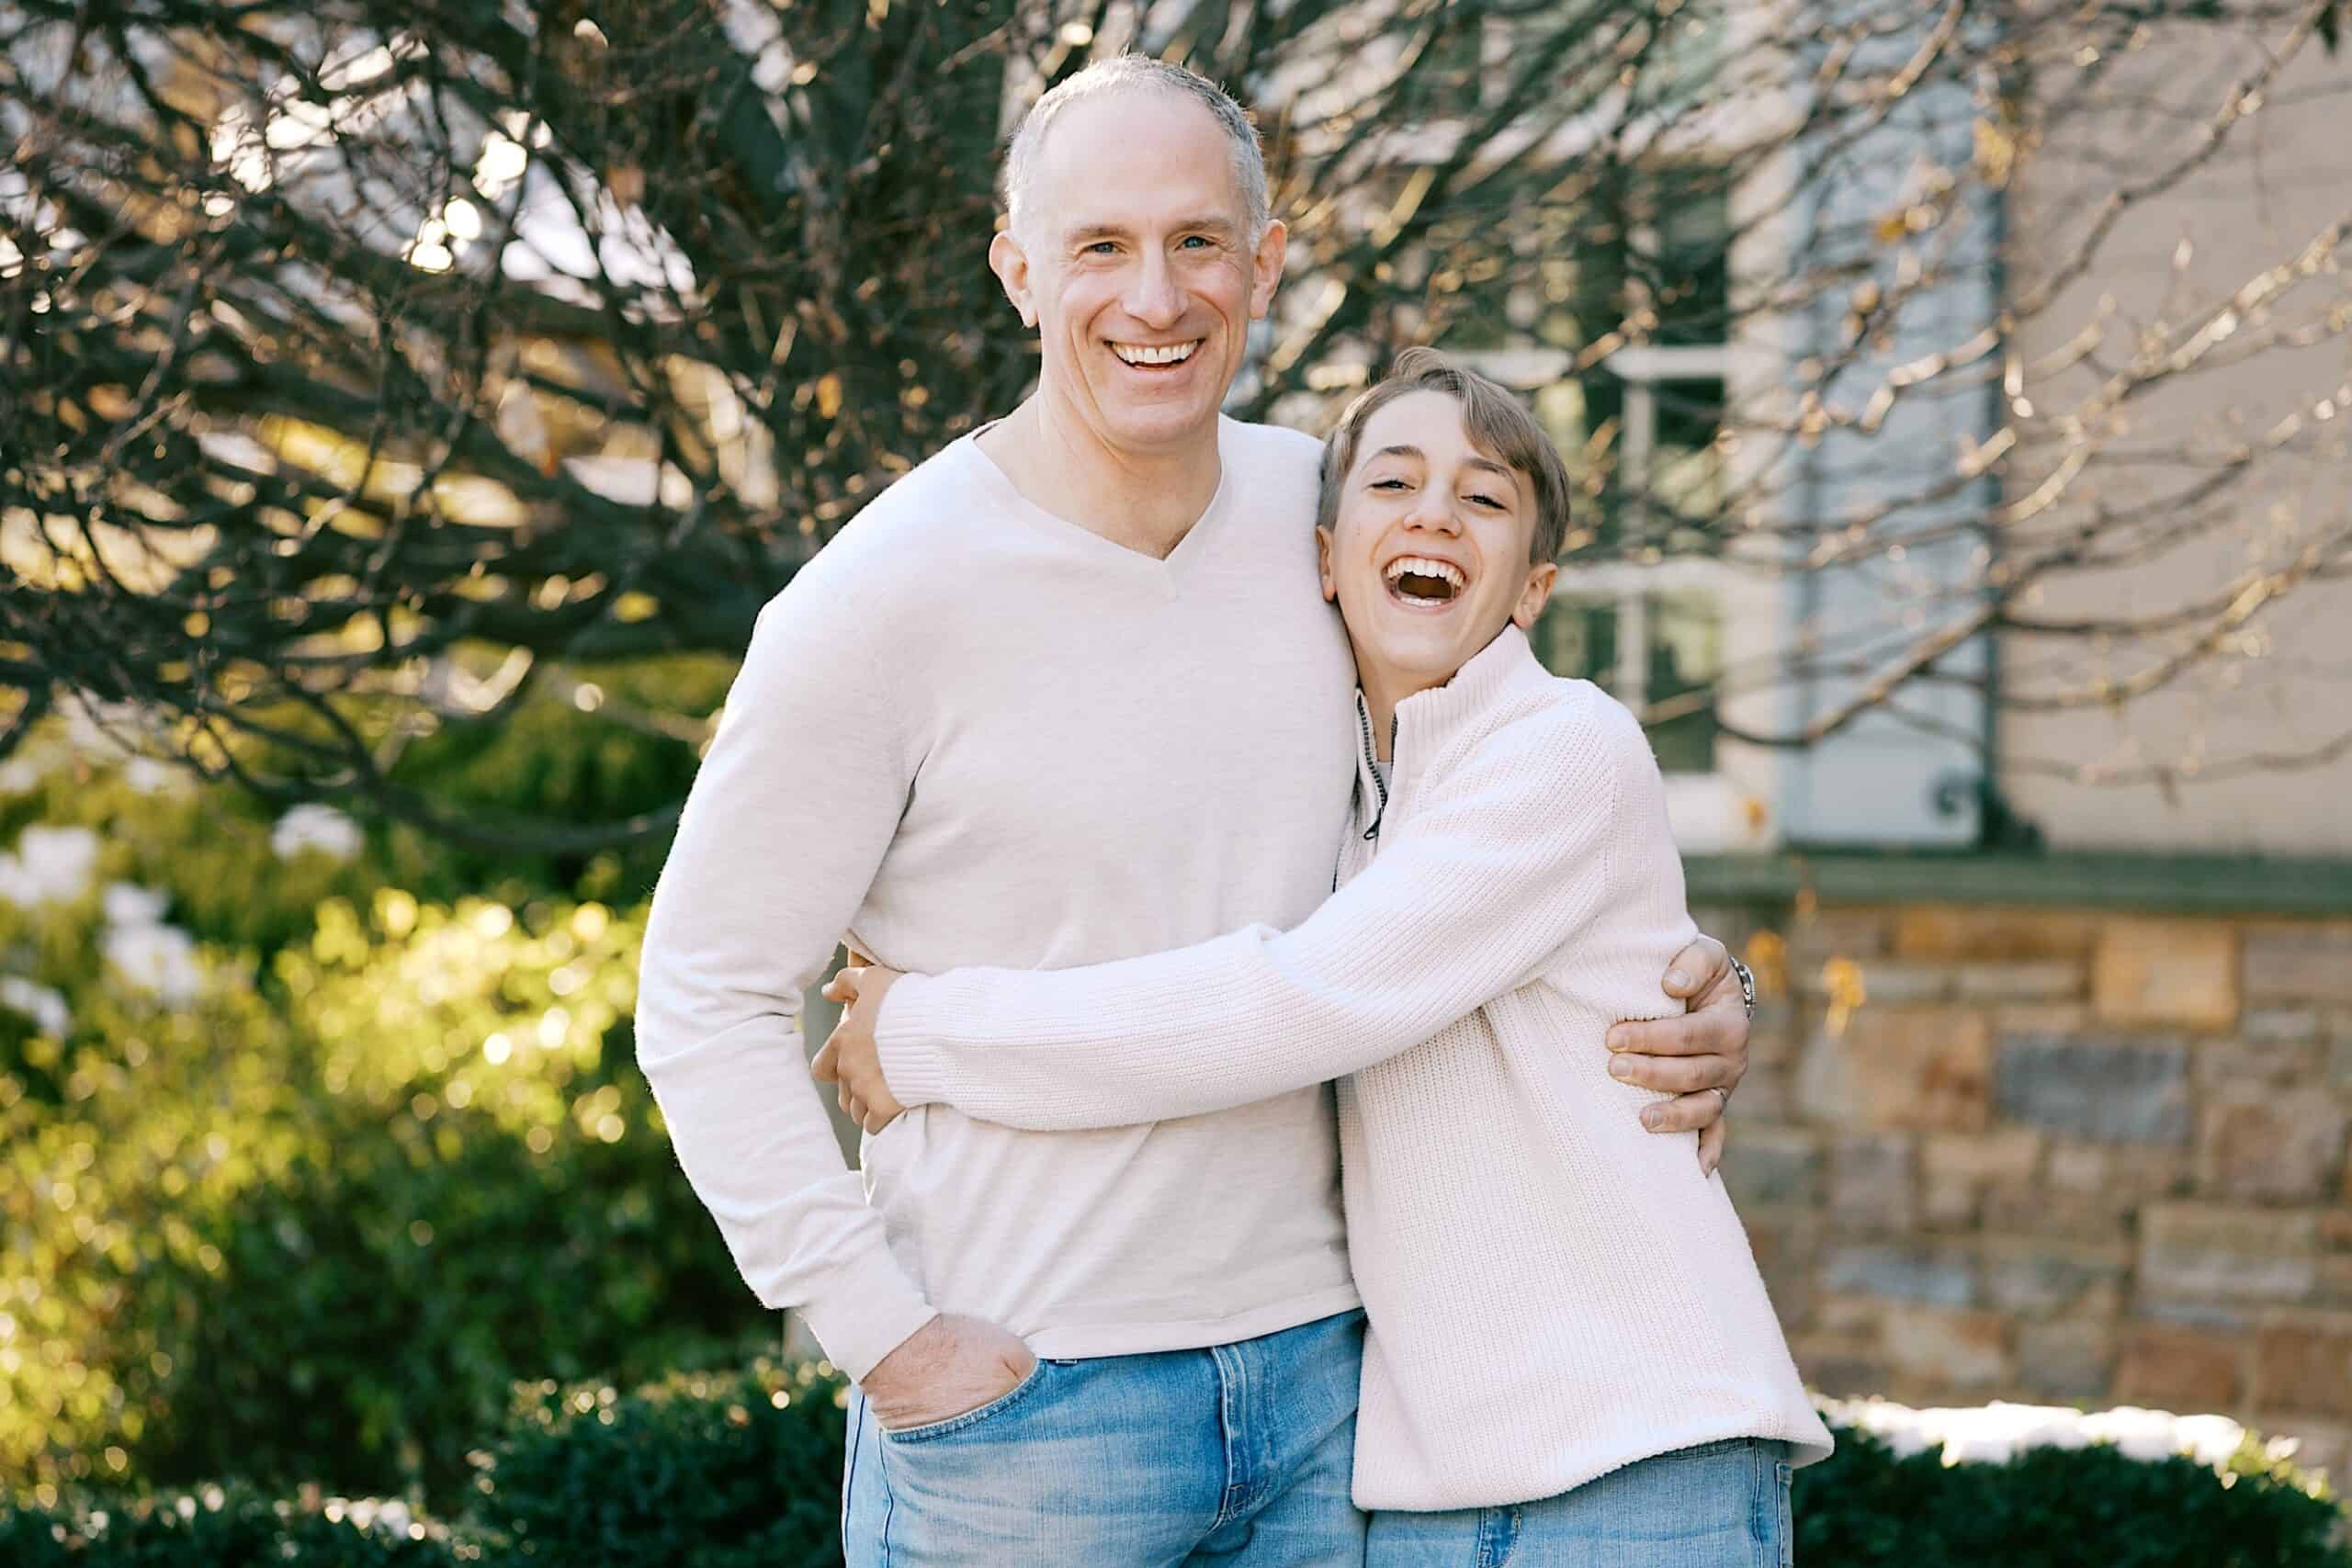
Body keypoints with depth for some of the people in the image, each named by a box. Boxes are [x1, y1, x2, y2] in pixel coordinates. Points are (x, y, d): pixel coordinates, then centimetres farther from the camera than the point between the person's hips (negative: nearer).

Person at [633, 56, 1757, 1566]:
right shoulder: (885, 601, -11)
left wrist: (1689, 983, 3)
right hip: (1018, 1400, -4)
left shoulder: (1317, 512, 4)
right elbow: (707, 998, -7)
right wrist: (881, 1329, -13)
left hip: (1317, 1369, 5)